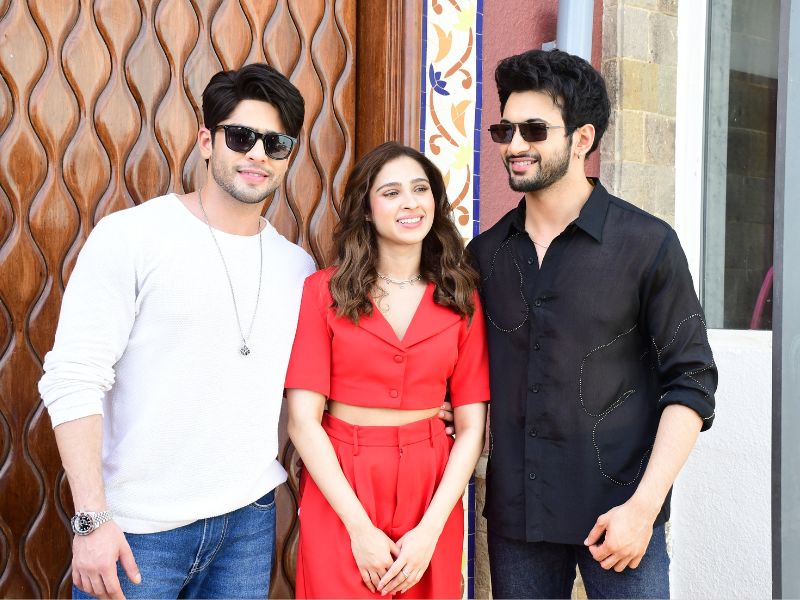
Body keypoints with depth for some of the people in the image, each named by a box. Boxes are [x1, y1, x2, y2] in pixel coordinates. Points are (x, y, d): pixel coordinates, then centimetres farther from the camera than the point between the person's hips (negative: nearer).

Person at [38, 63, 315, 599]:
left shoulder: (299, 268, 5)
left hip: (250, 519, 4)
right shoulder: (130, 237, -9)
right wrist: (92, 519, -17)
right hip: (136, 532, -4)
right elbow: (74, 380, -12)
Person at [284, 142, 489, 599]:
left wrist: (429, 530, -10)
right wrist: (360, 527, -13)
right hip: (338, 494, -2)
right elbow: (303, 420, -9)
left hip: (431, 491, 2)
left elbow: (472, 427, -1)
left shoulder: (462, 300, 1)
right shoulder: (322, 291, -5)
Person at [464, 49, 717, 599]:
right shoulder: (485, 252, 5)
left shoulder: (648, 244, -6)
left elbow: (691, 382, -7)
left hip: (617, 512, -3)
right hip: (514, 512, 4)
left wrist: (643, 505, -13)